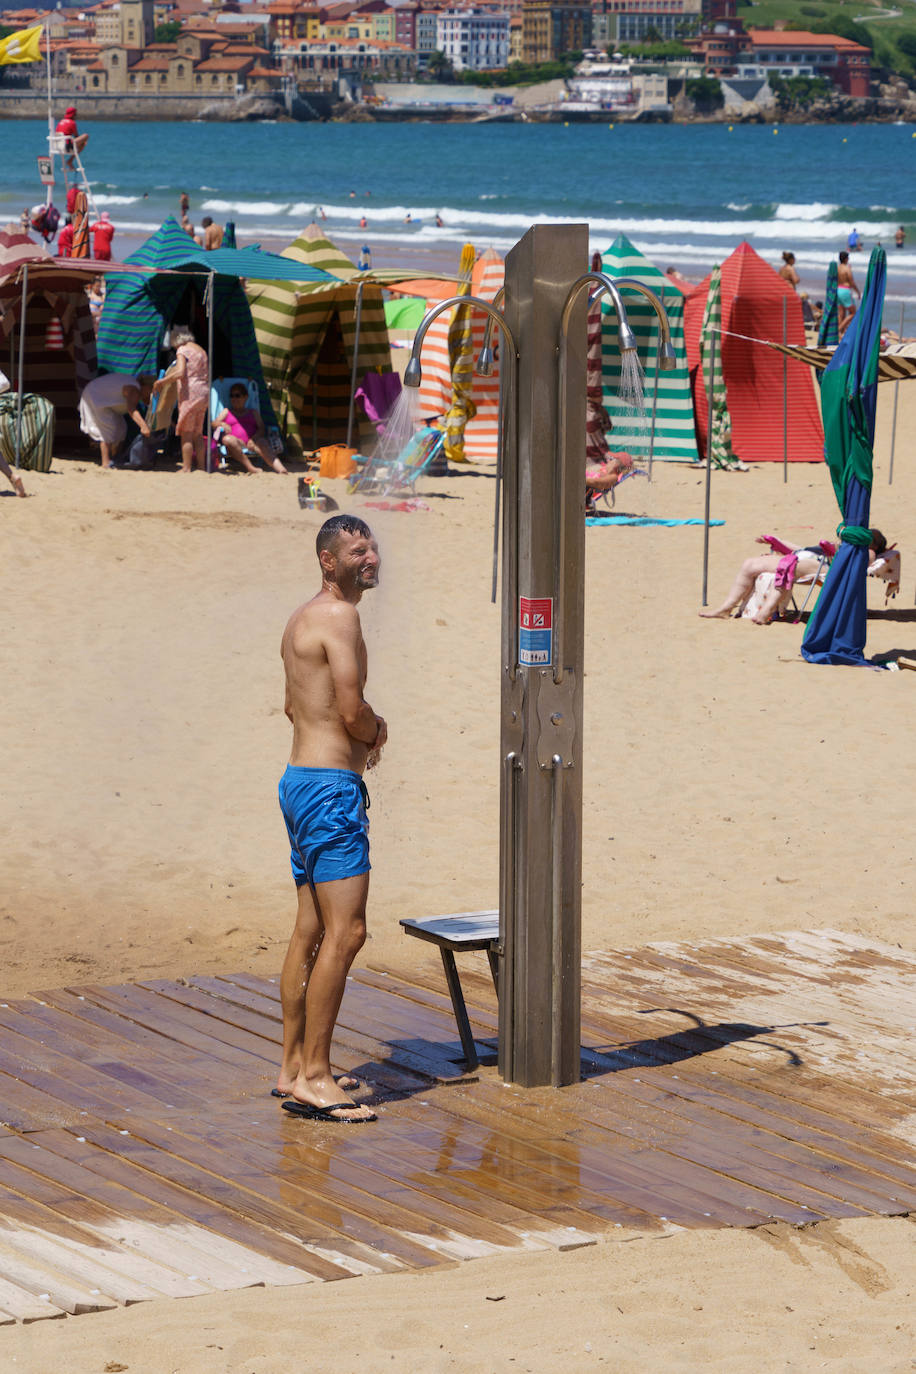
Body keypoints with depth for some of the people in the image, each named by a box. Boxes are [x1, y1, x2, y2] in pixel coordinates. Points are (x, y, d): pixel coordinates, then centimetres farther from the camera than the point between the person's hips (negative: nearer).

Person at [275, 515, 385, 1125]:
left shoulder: (304, 618, 16)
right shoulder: (339, 616, -14)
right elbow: (354, 712, -19)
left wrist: (361, 732, 15)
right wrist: (377, 733, 3)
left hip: (302, 780, 11)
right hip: (331, 786, -11)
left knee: (311, 932, 14)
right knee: (345, 933, -11)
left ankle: (294, 1067, 19)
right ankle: (314, 1078, -12)